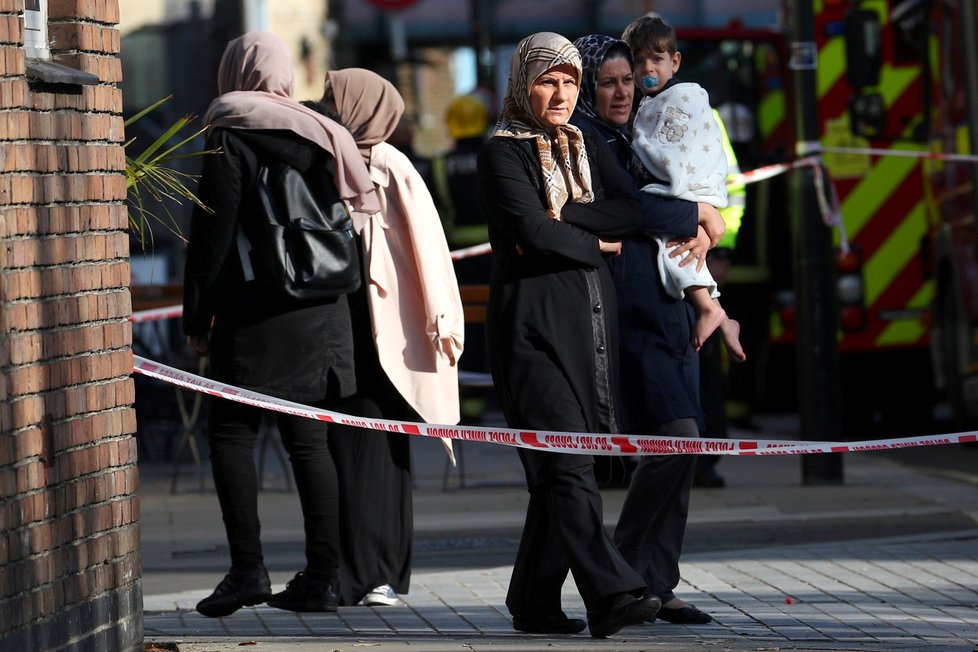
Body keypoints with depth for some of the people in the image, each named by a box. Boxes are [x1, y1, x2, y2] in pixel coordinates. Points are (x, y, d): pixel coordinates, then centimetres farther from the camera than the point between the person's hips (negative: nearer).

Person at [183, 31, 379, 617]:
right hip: (320, 310, 6)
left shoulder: (230, 136, -7)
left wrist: (197, 316, -6)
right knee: (308, 438, 7)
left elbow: (213, 233, -11)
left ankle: (248, 568, -10)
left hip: (255, 311, -6)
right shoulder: (319, 135, 12)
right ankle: (322, 575, 4)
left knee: (231, 432, 0)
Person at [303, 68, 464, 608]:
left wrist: (440, 323, -9)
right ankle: (347, 571, 6)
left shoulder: (390, 168, -5)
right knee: (339, 447, 3)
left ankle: (381, 573, 1)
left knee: (376, 448, -3)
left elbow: (426, 244, -7)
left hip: (381, 330, -6)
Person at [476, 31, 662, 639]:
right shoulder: (502, 153, 0)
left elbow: (631, 210, 3)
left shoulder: (587, 149, 19)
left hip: (591, 321, 6)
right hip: (533, 321, -6)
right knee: (569, 464, -15)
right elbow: (531, 229, -14)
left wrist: (564, 218, -11)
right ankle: (612, 594, -25)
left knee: (560, 470, 6)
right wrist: (597, 243, 0)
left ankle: (535, 602, 13)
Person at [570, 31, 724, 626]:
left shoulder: (632, 141, 21)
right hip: (628, 312, -8)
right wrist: (696, 215, -4)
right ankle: (625, 572, -5)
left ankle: (656, 584, 7)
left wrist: (699, 231, -5)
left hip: (667, 306, 8)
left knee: (677, 445, 3)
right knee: (677, 437, -16)